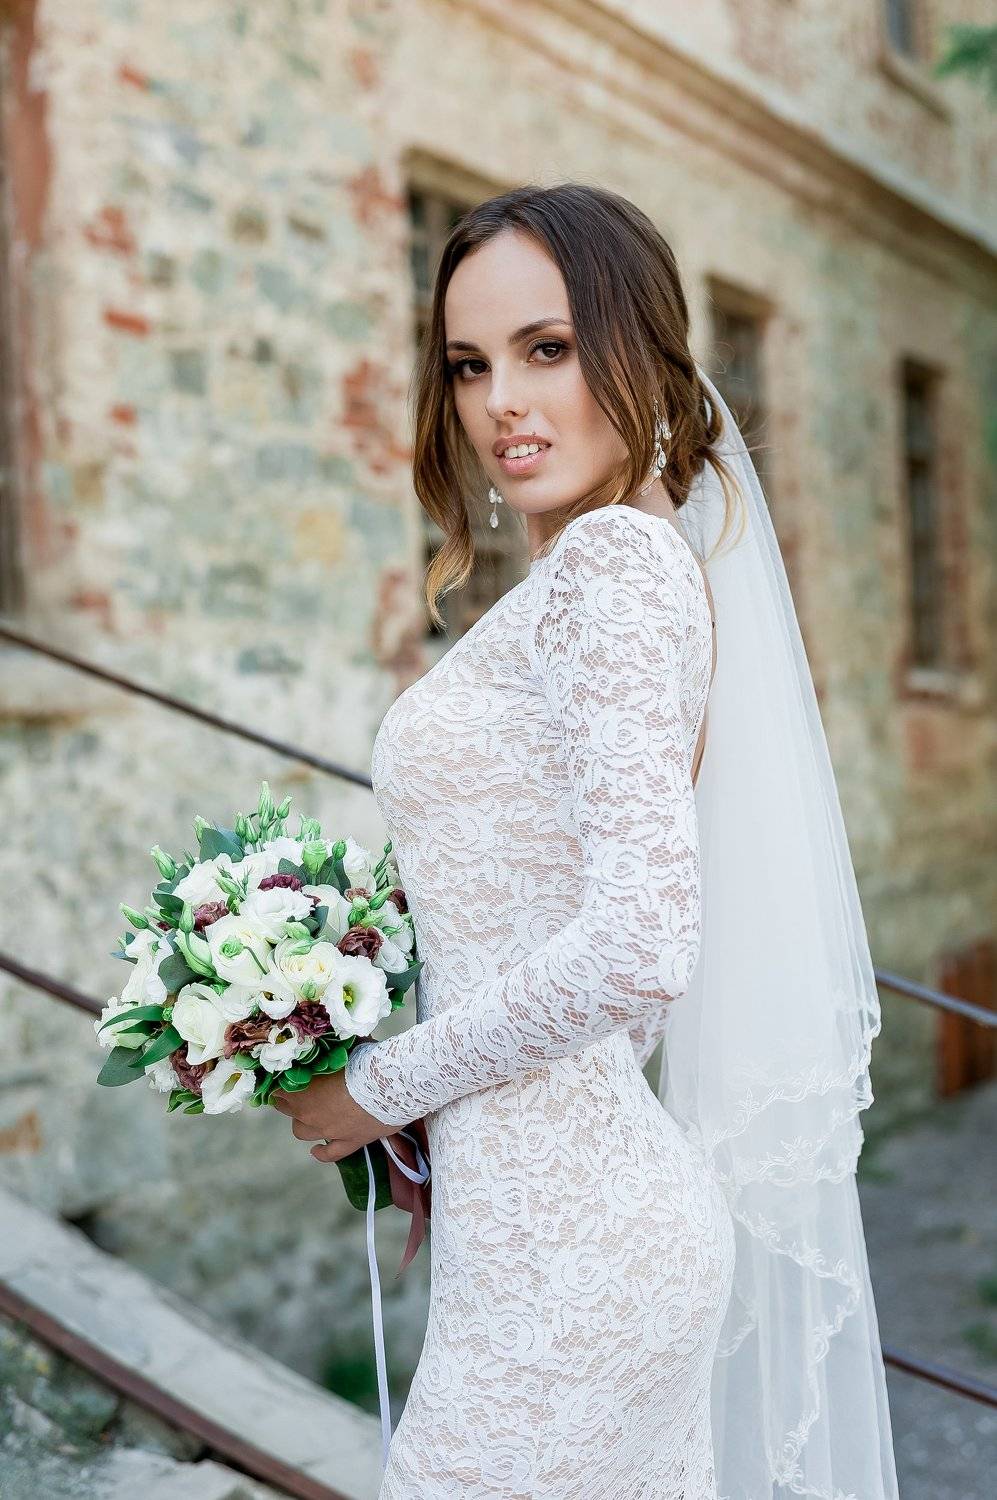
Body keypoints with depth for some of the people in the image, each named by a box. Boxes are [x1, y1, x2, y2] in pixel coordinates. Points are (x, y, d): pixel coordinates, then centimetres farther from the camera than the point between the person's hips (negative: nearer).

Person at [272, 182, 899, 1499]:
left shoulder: (612, 560, -16)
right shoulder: (620, 563, 12)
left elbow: (635, 948, -26)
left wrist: (381, 1086, -13)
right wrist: (436, 1116, 12)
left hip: (560, 1250, -9)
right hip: (580, 1214, 9)